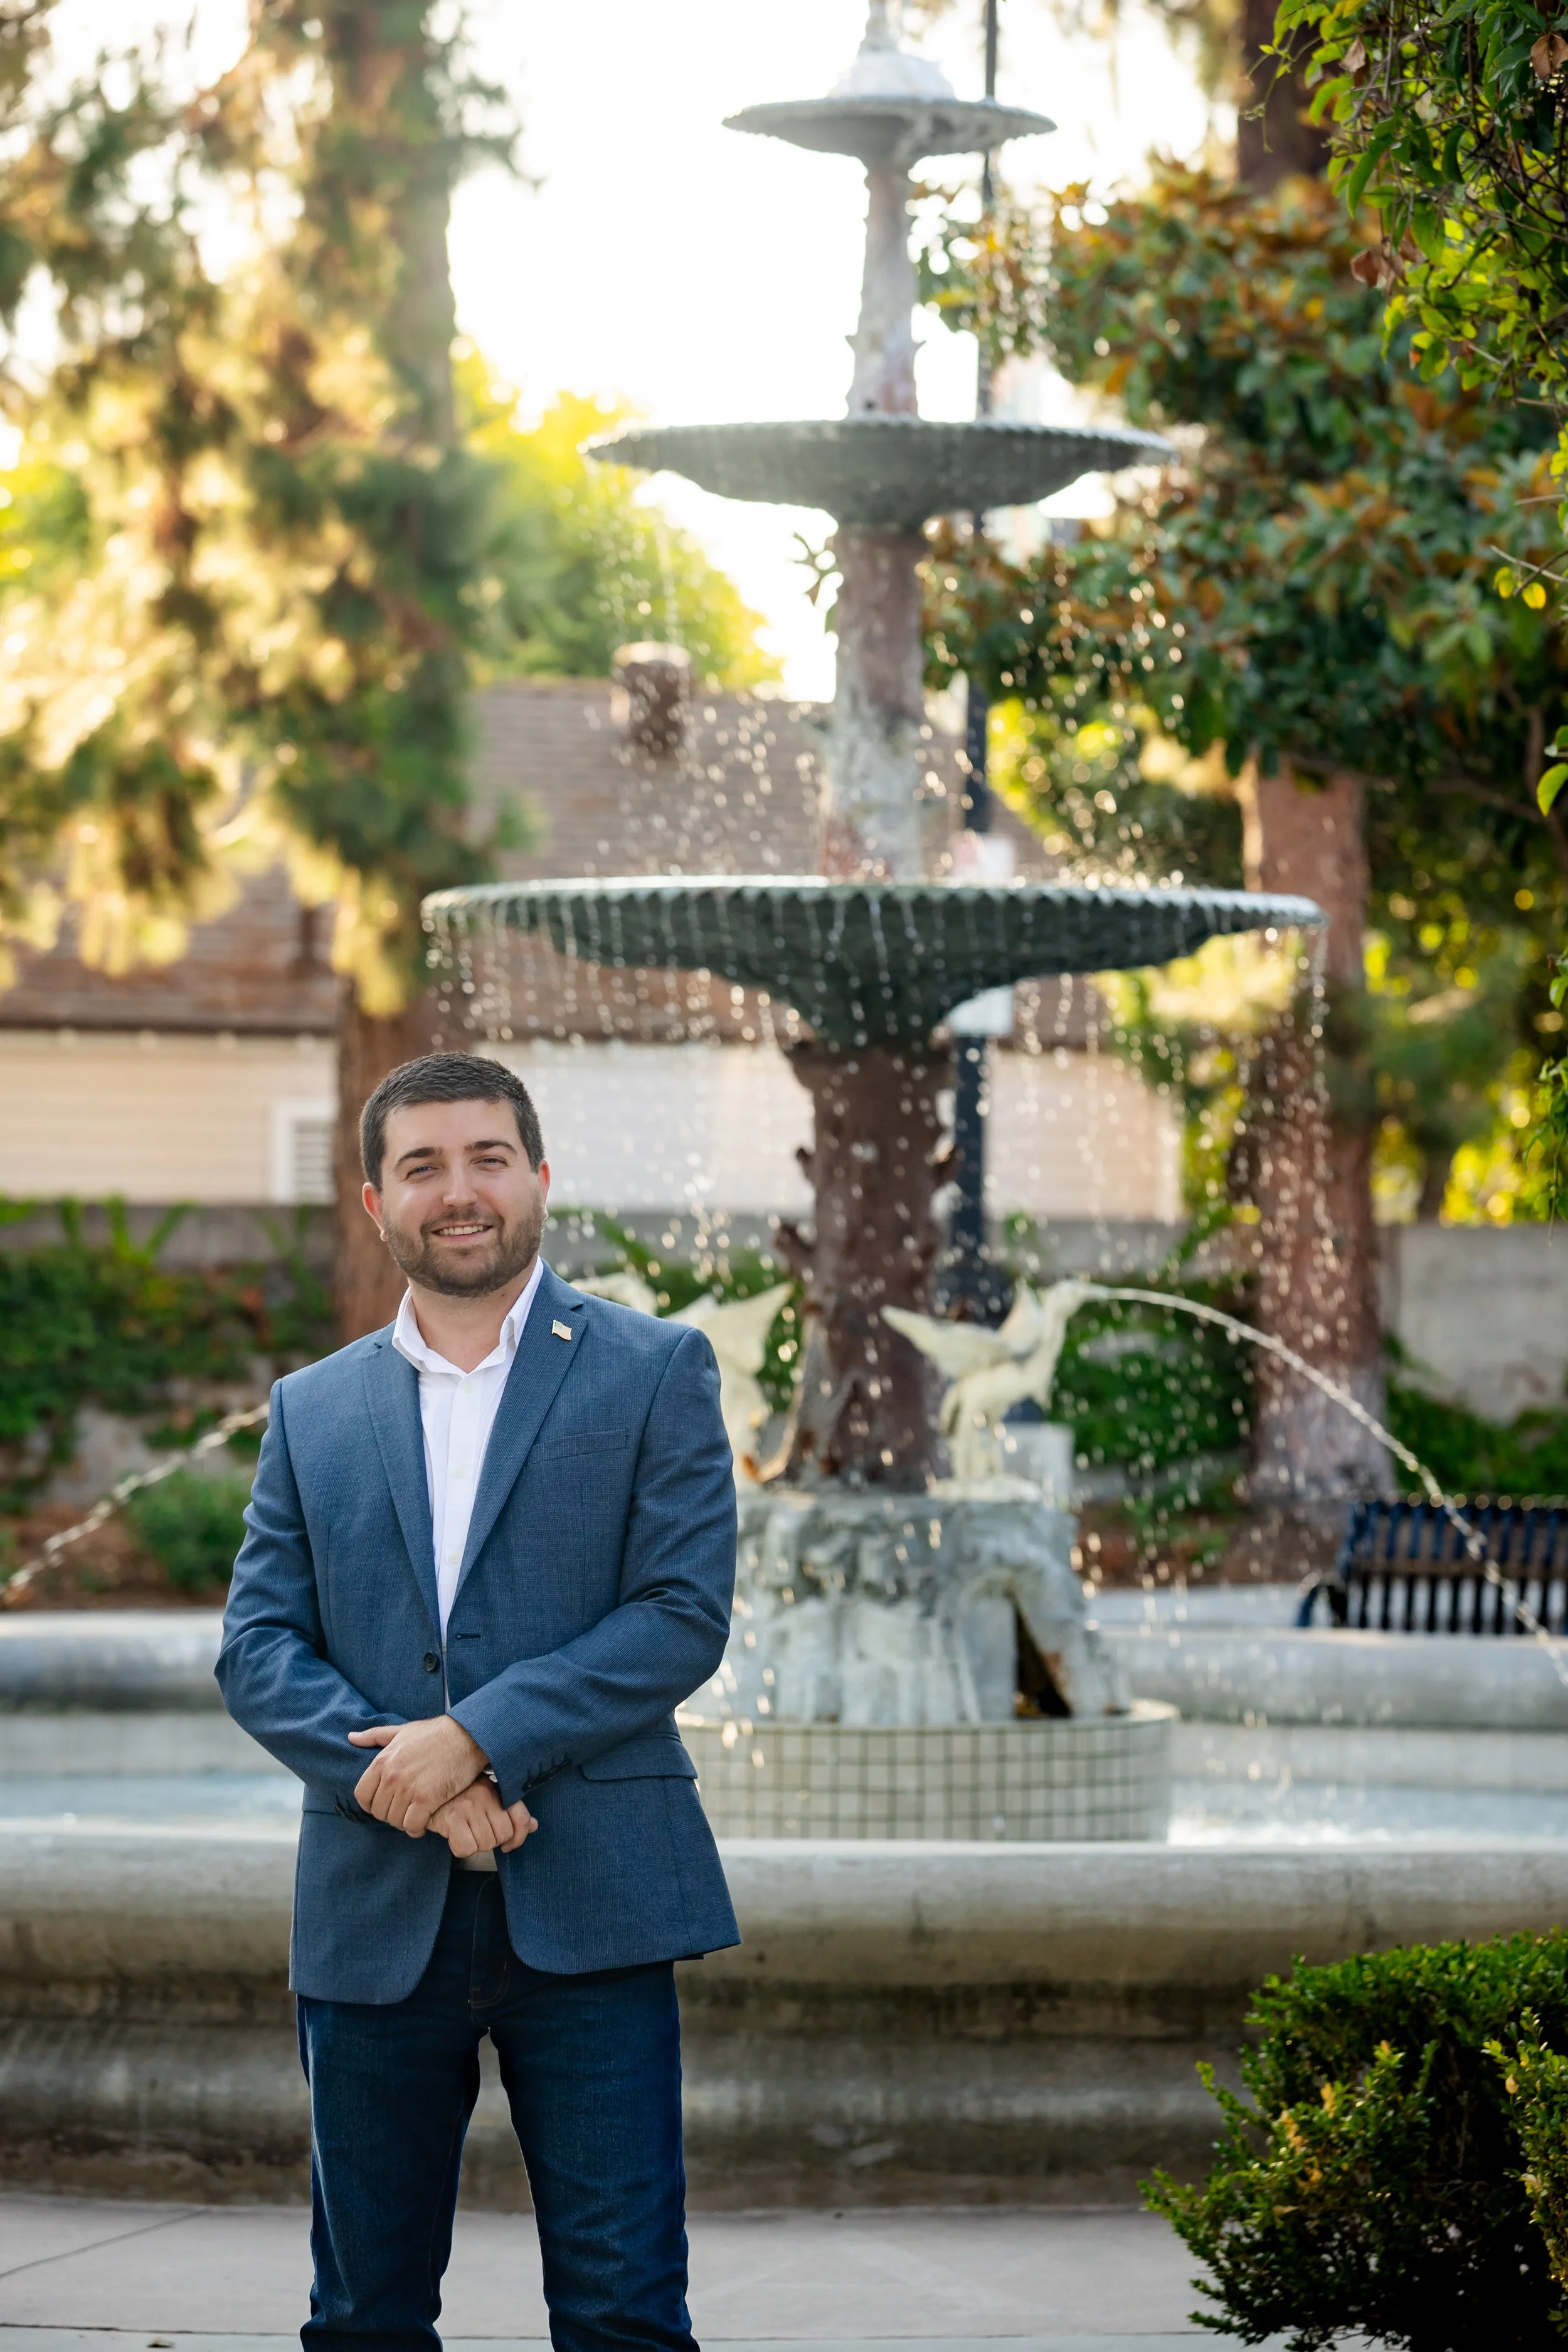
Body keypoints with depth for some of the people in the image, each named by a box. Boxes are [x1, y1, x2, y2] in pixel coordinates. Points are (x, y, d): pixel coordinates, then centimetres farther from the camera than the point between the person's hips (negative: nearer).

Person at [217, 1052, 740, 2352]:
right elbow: (257, 1647, 6)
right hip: (375, 1911, 3)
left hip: (586, 1903, -3)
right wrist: (399, 1778, -12)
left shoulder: (655, 1372, 5)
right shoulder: (313, 1410, 14)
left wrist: (474, 1738, -15)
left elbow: (685, 1613, -6)